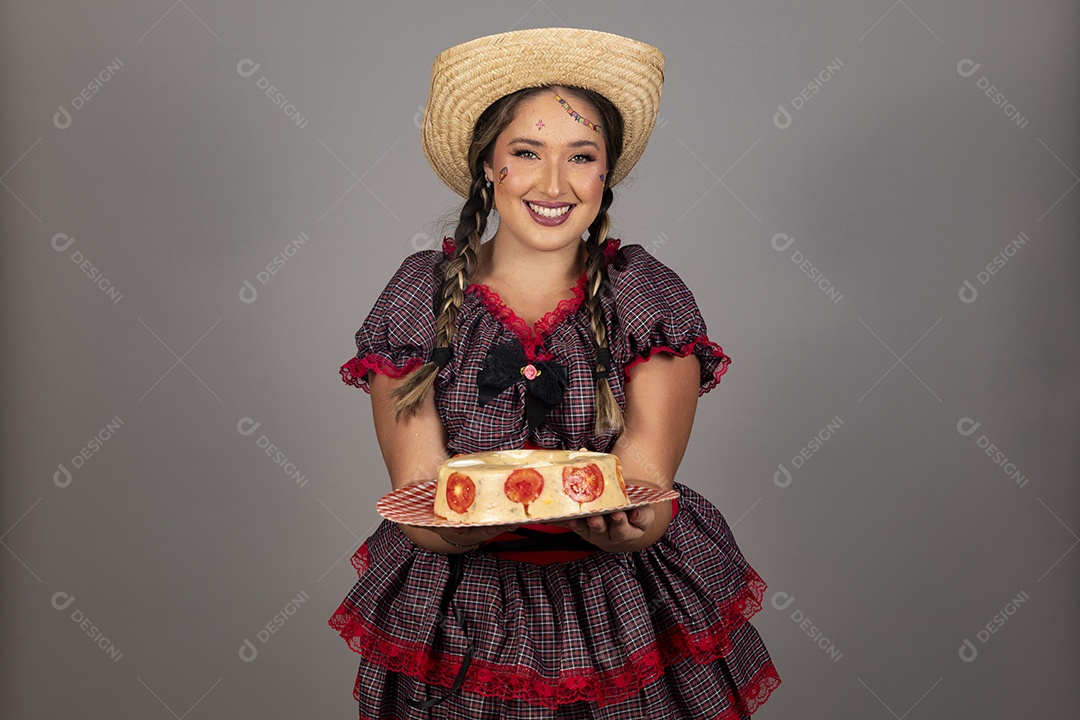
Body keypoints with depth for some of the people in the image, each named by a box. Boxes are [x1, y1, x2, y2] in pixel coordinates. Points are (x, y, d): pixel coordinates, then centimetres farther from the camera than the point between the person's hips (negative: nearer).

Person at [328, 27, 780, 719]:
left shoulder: (651, 297, -6)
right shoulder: (422, 293, -5)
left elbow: (646, 478, -14)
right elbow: (417, 489, -10)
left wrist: (629, 524, -39)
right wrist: (450, 522, -34)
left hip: (626, 610, 0)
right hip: (458, 606, 1)